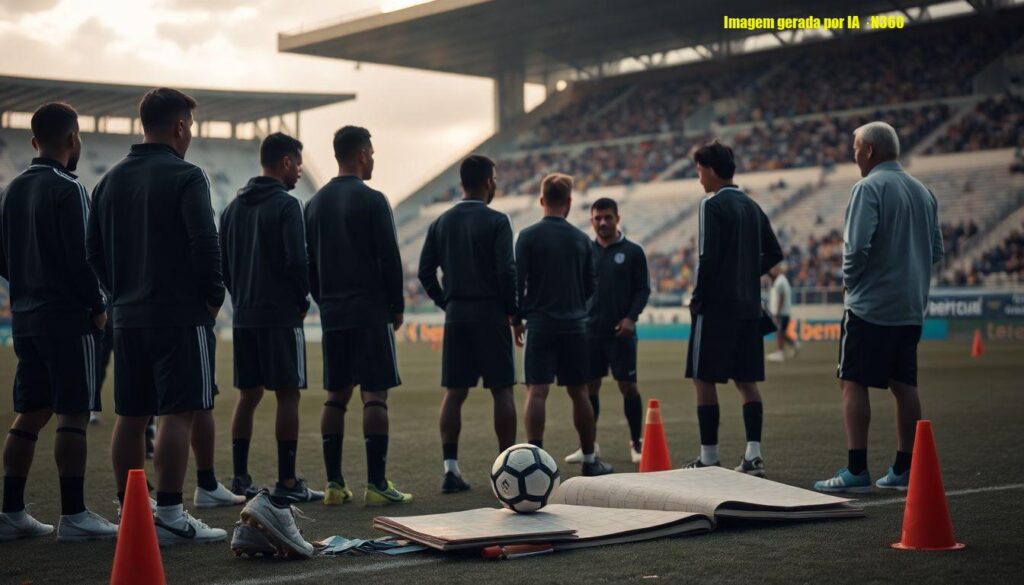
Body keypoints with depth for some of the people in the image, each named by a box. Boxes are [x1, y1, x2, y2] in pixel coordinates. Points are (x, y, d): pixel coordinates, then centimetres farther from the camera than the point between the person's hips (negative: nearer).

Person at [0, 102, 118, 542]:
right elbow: (80, 256, -17)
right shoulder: (68, 189, -12)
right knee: (74, 414, -4)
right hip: (69, 316, -8)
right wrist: (98, 306, -7)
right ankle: (73, 515, -3)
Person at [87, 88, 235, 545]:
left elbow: (94, 250, 15)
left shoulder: (111, 180, 13)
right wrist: (213, 297, -6)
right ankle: (170, 516, -8)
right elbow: (205, 244, -17)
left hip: (128, 317, 7)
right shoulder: (185, 177, -9)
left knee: (130, 417, 11)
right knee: (178, 414, -6)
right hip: (181, 316, -7)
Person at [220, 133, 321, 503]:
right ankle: (287, 482, -3)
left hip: (244, 316, 7)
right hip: (281, 316, -7)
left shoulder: (234, 207, 13)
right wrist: (302, 300, -3)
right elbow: (297, 260, -18)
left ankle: (240, 477, 12)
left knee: (248, 395, 12)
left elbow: (222, 261, 14)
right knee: (287, 395, -3)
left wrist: (241, 297, 17)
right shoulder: (286, 205, -10)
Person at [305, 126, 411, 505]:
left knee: (336, 396, 8)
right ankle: (376, 485, -6)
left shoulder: (315, 203, 12)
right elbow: (389, 259, -10)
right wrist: (397, 307, 0)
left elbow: (308, 261, 14)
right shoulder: (372, 200, -8)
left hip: (332, 313, 6)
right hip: (371, 311, -6)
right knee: (375, 394, -5)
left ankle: (334, 484, 8)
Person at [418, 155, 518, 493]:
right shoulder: (497, 222, -8)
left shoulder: (441, 223, 8)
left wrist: (446, 303, 15)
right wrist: (514, 311, -3)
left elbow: (425, 271, 6)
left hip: (455, 316, 5)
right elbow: (506, 271, -15)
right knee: (502, 390, 3)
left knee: (454, 392, 5)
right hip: (490, 314, -5)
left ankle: (450, 467, 2)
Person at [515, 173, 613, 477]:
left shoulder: (529, 236, -5)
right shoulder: (581, 239, 5)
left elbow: (518, 280, -8)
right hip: (575, 325, 3)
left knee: (537, 391, -5)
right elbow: (591, 286, 10)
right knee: (579, 392, 12)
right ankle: (590, 459, 19)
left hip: (540, 324, -3)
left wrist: (518, 319, 4)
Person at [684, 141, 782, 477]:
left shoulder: (712, 205, -10)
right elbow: (773, 253, 15)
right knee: (746, 381, 10)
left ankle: (709, 458, 0)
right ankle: (753, 454, 4)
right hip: (749, 307, 7)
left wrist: (698, 297, -9)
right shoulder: (751, 206, 14)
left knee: (704, 379, 0)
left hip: (716, 306, -7)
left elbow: (707, 257, -18)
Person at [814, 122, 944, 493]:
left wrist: (849, 278, -3)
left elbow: (857, 245, -20)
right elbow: (937, 250, 16)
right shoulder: (922, 192, 14)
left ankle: (856, 470, -8)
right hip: (911, 308, 8)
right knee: (904, 385, 10)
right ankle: (904, 470, 14)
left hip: (870, 305, -8)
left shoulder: (869, 188, -11)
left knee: (853, 383, -4)